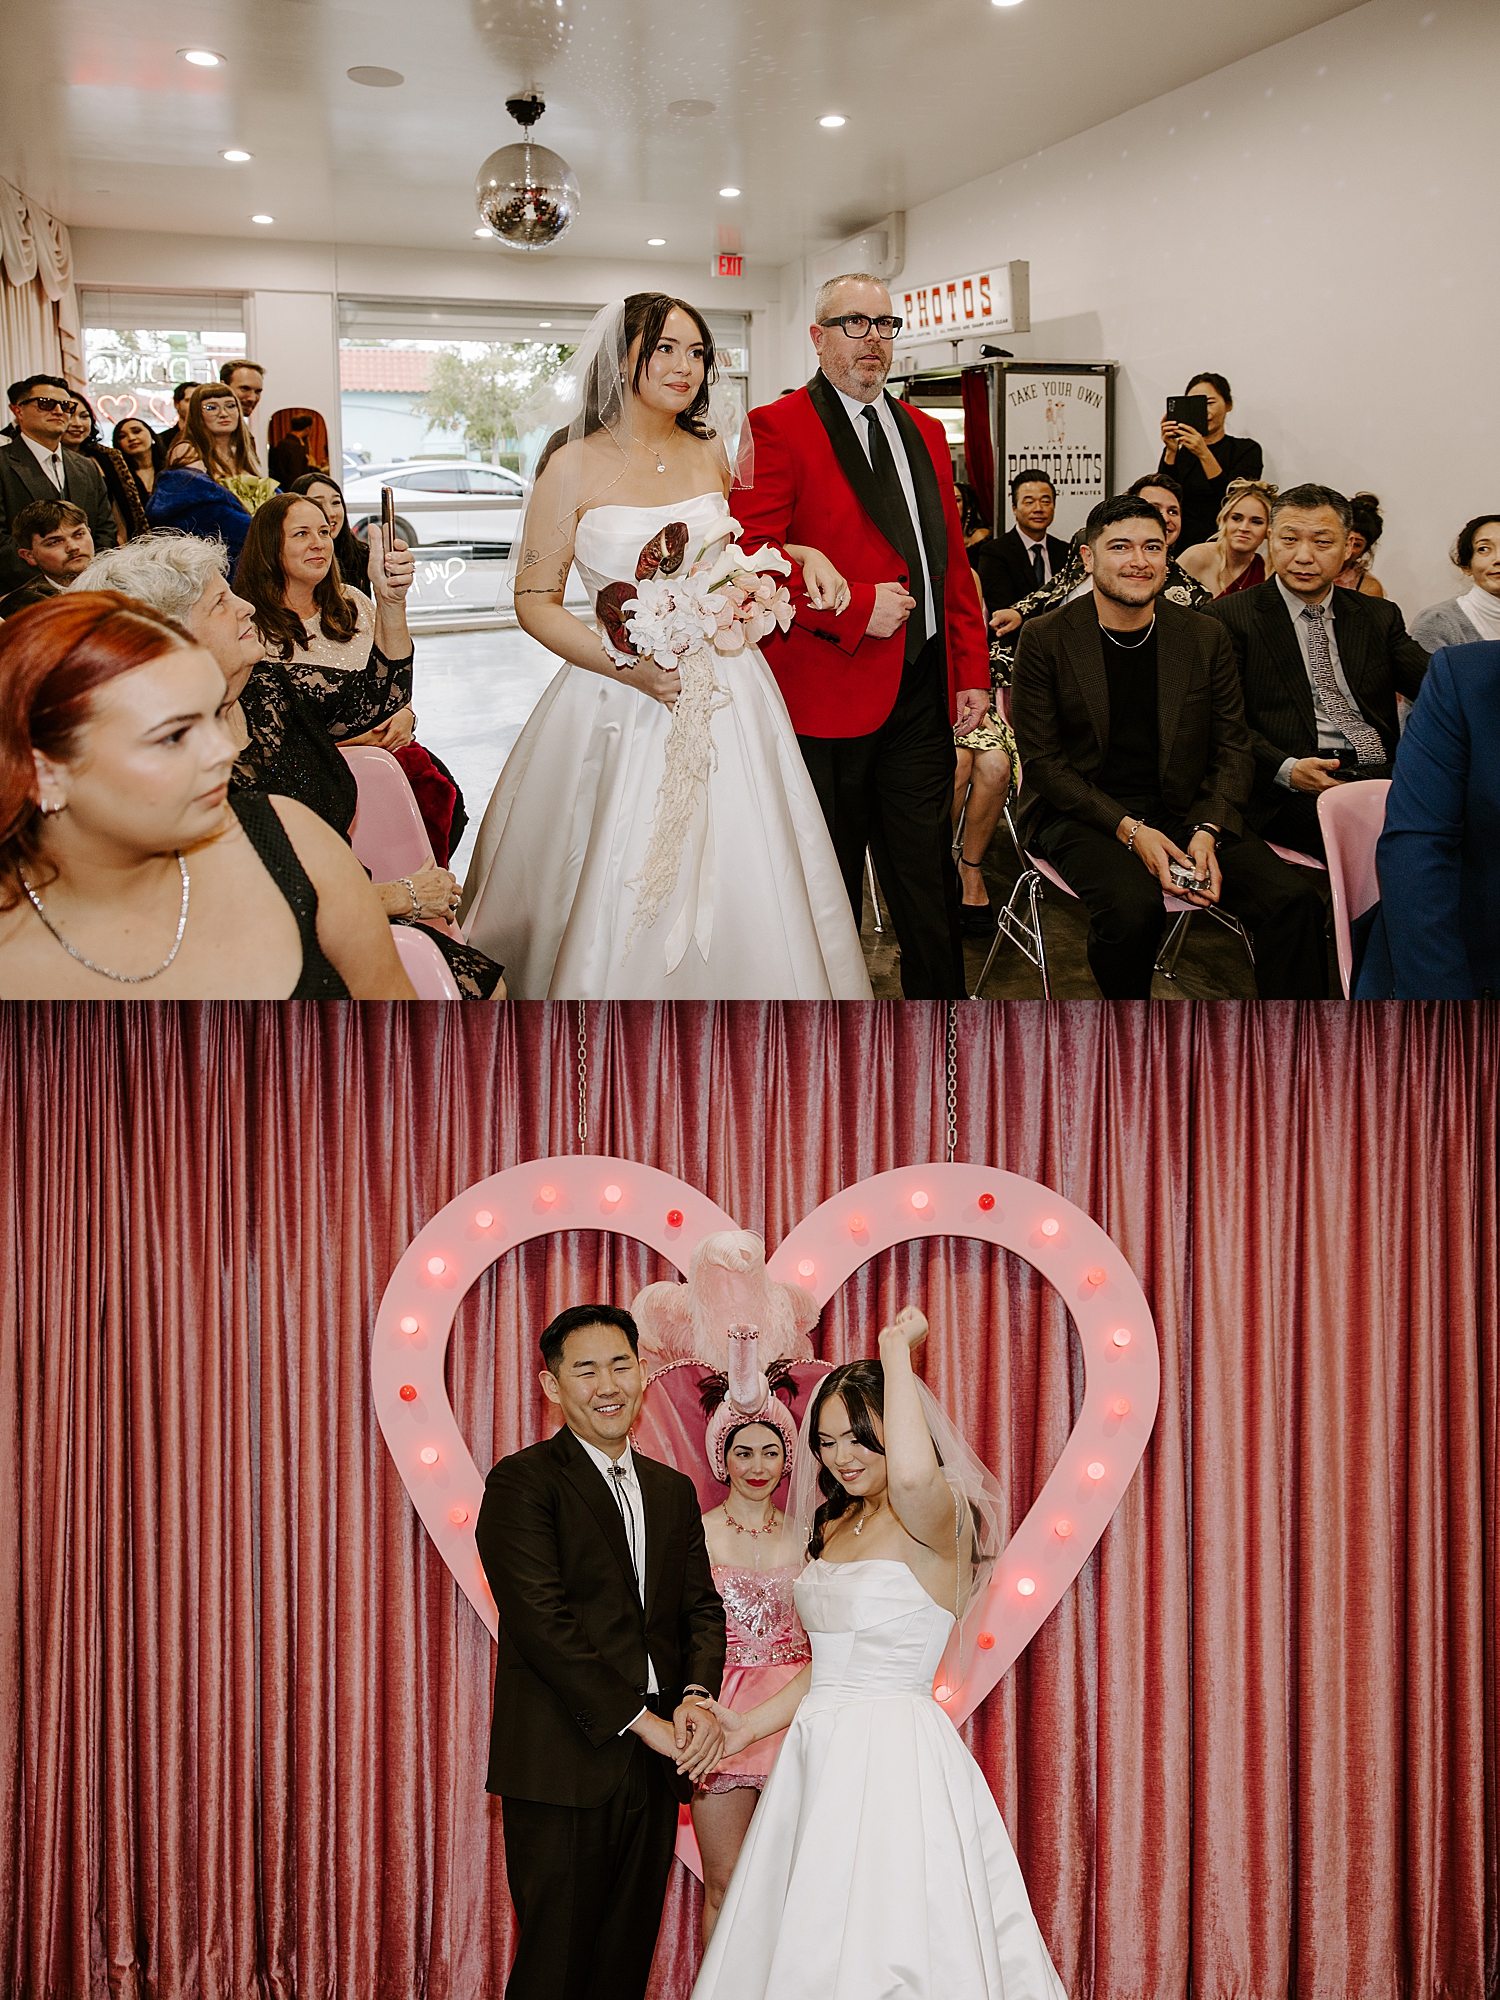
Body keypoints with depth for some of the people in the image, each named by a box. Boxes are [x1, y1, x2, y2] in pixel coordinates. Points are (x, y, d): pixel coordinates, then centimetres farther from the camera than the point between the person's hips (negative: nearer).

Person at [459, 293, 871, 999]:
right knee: (618, 909, 1)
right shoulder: (575, 466, -5)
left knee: (736, 899, 7)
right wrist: (626, 667, -18)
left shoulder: (711, 451, 7)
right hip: (620, 710, -4)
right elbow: (535, 602, -5)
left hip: (726, 702, 4)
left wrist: (801, 553, 4)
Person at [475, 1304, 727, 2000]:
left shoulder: (674, 1491, 15)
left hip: (656, 1767, 6)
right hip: (564, 1766, -6)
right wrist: (642, 1721, -16)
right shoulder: (523, 1481, -7)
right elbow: (542, 1622, -15)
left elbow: (701, 1608, 10)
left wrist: (697, 1696, -10)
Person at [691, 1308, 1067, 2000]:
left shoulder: (939, 1519, -14)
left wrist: (896, 1348, -27)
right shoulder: (835, 1526, 13)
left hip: (895, 1764, -8)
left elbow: (913, 1474, -39)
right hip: (821, 1756, 8)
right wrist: (752, 1725, 13)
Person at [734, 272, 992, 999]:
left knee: (929, 877, 10)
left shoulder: (924, 432, 16)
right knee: (829, 885, 8)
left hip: (923, 688, 5)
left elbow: (952, 559, 17)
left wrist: (971, 670, 11)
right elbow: (751, 556, -14)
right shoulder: (777, 428, -5)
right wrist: (854, 607, -18)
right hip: (828, 692, -5)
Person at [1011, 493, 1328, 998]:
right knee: (1133, 906, -35)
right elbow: (1041, 759, -5)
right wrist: (1129, 829, -16)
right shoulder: (1045, 639, -2)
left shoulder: (1206, 639, 6)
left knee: (1295, 899, -21)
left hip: (1183, 811, 3)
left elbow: (1233, 749, 7)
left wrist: (1207, 832, -12)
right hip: (1083, 815, -3)